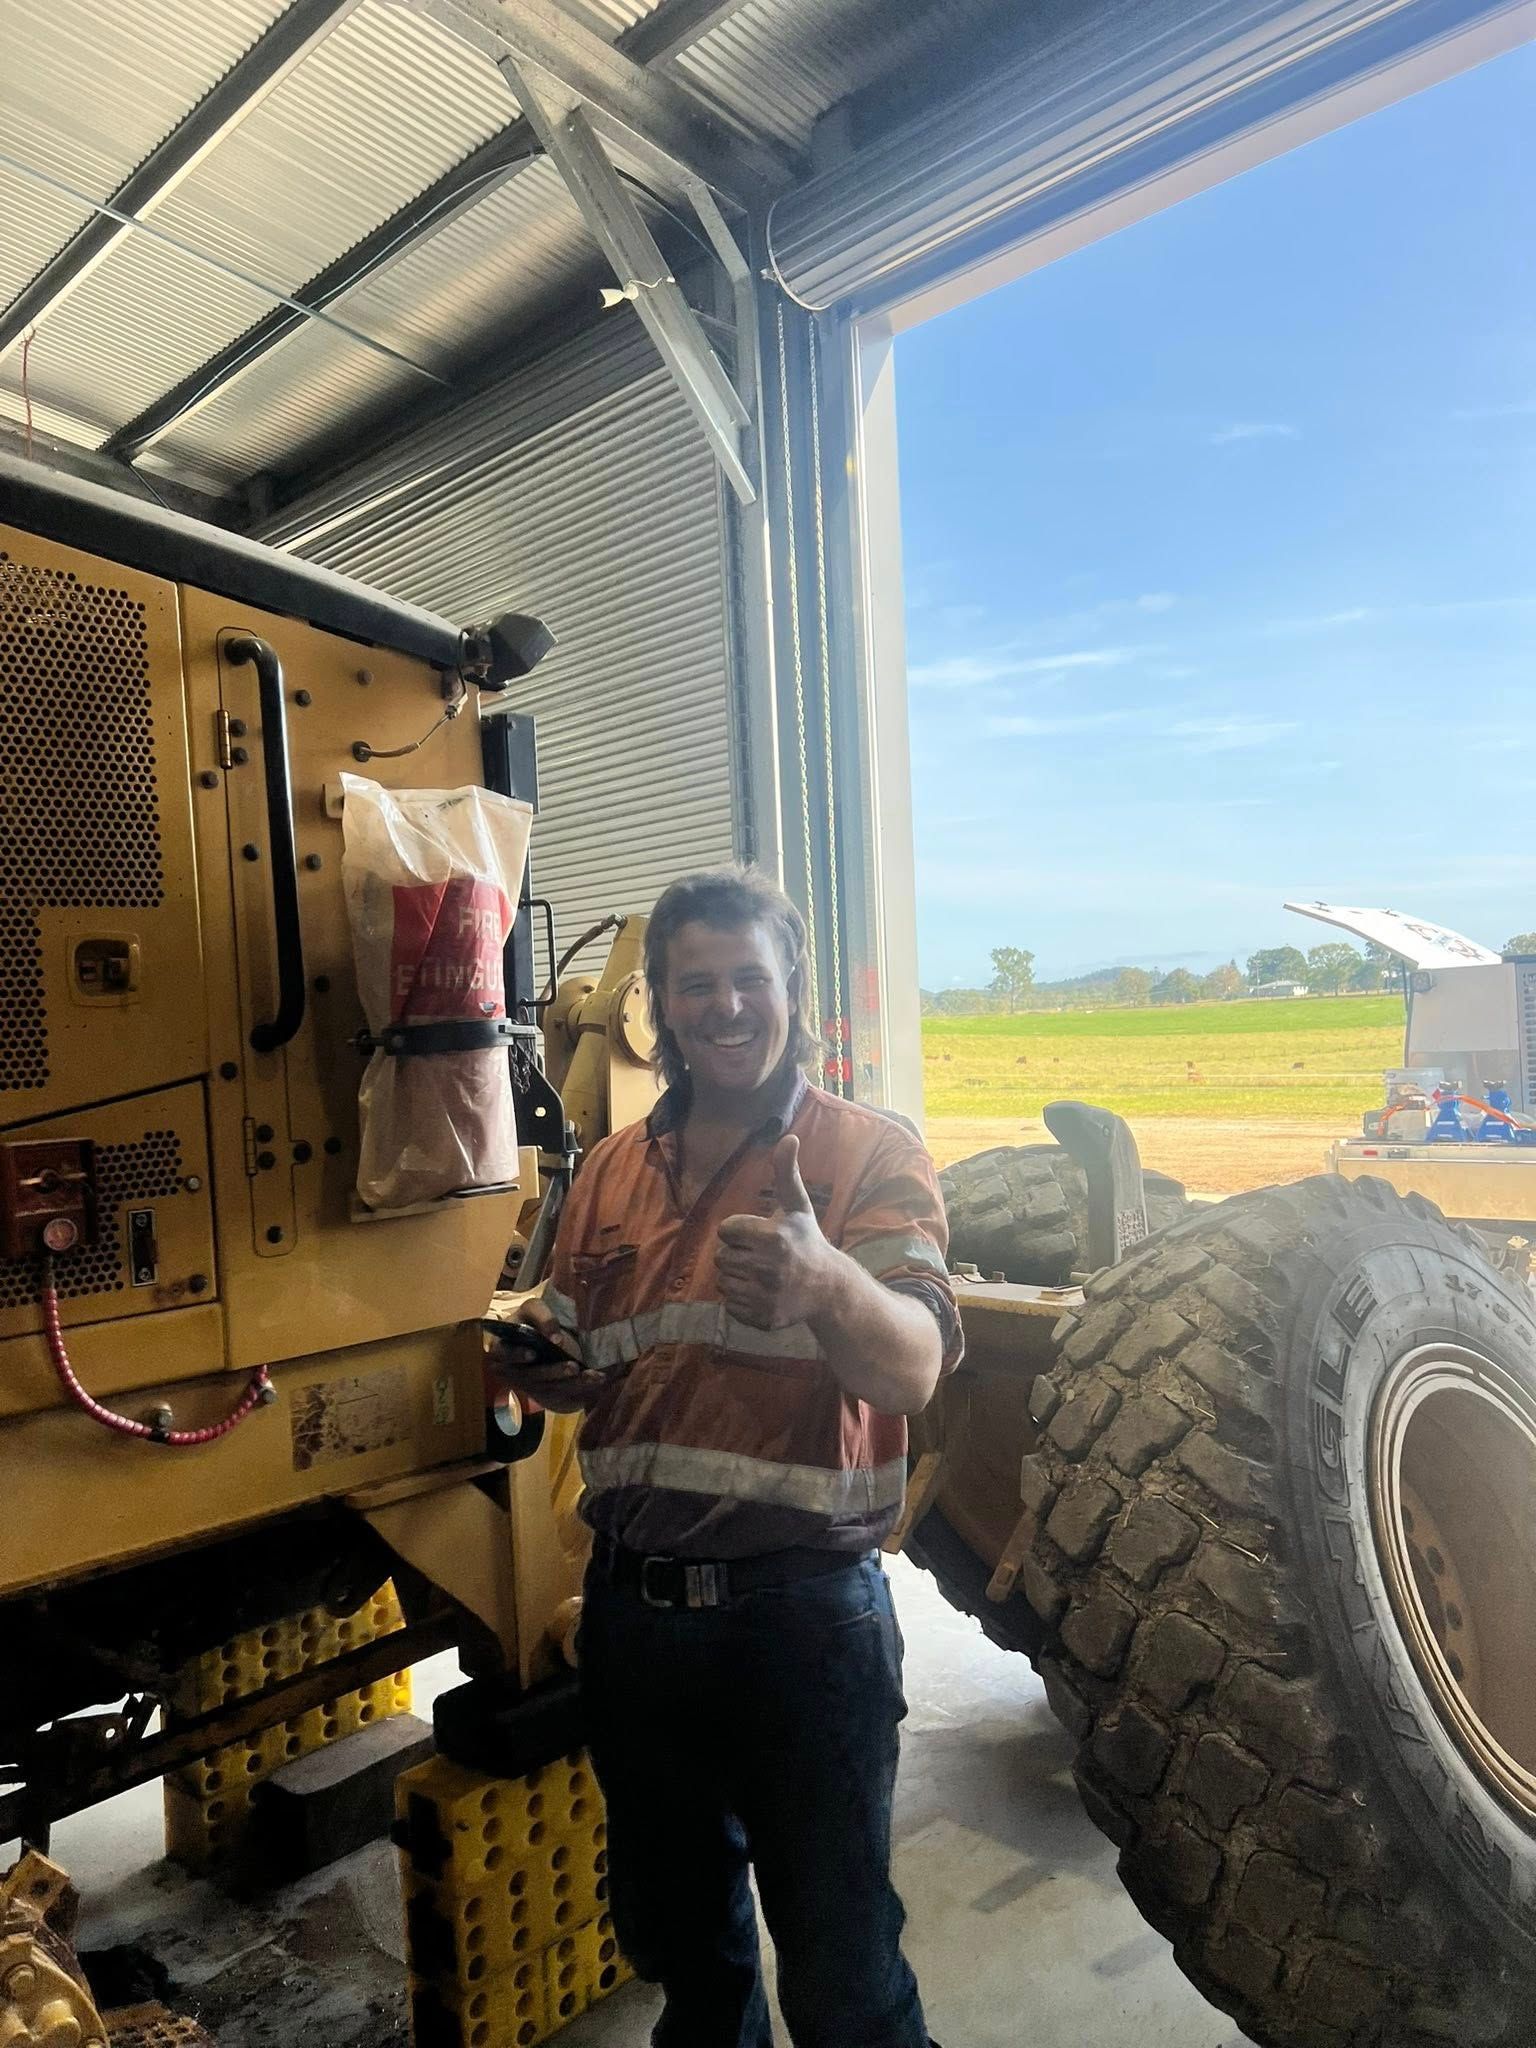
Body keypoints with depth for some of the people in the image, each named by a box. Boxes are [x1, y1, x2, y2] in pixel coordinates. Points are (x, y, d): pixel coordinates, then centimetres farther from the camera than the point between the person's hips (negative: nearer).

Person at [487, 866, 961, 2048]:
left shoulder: (870, 1154, -10)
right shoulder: (612, 1172, 5)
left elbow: (912, 1371, -24)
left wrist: (825, 1281, -45)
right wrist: (540, 1360, -9)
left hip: (803, 1610, -5)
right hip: (633, 1605, 5)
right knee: (675, 1929, 26)